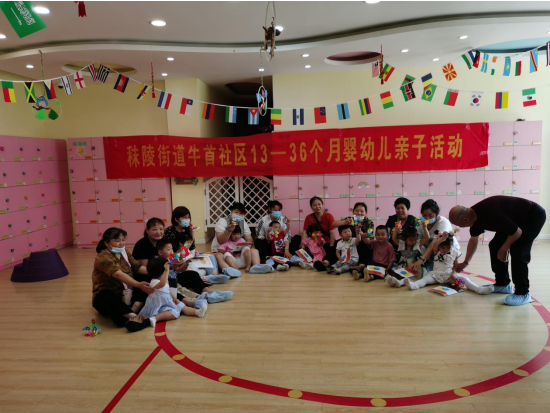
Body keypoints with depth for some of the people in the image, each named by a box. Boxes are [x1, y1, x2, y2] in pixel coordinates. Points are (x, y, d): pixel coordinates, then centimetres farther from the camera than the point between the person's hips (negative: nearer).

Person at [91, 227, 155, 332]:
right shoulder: (103, 257, -20)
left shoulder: (124, 253, 6)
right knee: (105, 296, -43)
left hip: (125, 294, 7)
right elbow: (119, 274, -35)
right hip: (106, 296, -7)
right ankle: (134, 316, -62)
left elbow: (138, 267, -1)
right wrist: (139, 285, -46)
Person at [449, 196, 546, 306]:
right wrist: (465, 262, 20)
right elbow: (473, 240, 12)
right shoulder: (474, 215, -6)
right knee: (495, 246, 5)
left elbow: (517, 232, -28)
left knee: (517, 251, -19)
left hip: (534, 215, -9)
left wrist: (504, 249, -11)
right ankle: (502, 284, 16)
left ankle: (523, 293, -7)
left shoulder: (489, 214, -36)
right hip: (517, 218, 9)